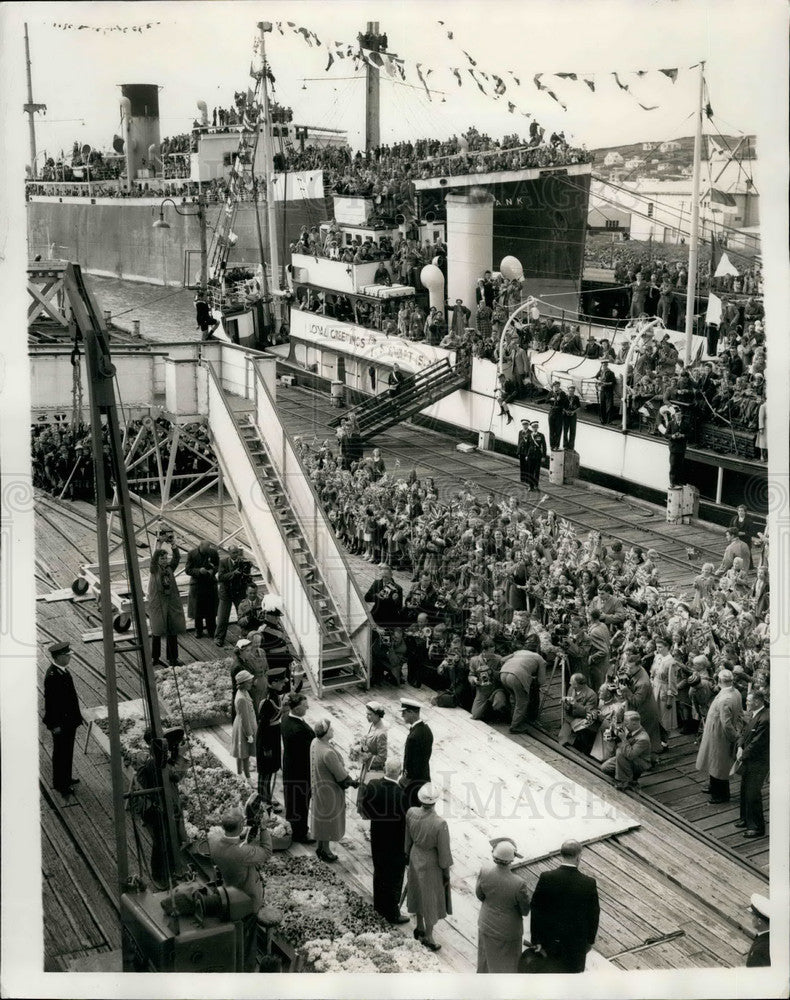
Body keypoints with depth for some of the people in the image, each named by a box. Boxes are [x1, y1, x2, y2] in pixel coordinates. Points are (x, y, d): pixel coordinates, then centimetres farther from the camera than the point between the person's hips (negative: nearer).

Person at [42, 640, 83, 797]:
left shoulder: (62, 669, 1)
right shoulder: (52, 676, -28)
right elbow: (50, 701, -24)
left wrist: (75, 717, 17)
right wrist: (55, 725, -19)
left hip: (69, 720, 9)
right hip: (61, 723, -9)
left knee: (67, 750, 23)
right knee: (60, 753, 8)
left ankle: (66, 778, 39)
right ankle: (60, 784, 23)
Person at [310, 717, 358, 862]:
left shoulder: (315, 742, -7)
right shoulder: (328, 753, -36)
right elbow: (340, 775, -24)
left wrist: (348, 780, 10)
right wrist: (352, 782, -5)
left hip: (318, 785, 9)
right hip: (329, 790, -8)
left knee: (321, 817, 24)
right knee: (329, 820, 12)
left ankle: (320, 847, 41)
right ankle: (325, 850, 29)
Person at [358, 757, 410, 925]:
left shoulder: (372, 786, -15)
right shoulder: (401, 795, -32)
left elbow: (364, 808, -1)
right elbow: (406, 823, -23)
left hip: (377, 840, 6)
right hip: (395, 844, -6)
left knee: (379, 873, 26)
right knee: (394, 878, 14)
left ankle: (379, 905, 46)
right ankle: (392, 913, 30)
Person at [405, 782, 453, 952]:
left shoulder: (411, 813, -21)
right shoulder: (440, 824, -35)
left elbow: (408, 837, -2)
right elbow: (444, 851, -22)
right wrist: (446, 871, -5)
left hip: (415, 857, 5)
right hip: (431, 864, -5)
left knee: (418, 893, 27)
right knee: (431, 899, 17)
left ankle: (420, 928, 48)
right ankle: (428, 936, 35)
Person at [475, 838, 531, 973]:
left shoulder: (485, 871, -26)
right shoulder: (518, 884, -35)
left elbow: (479, 895, -8)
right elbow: (525, 911, -18)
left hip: (487, 924, 4)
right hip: (508, 930, -4)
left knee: (488, 955, 31)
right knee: (506, 963, 22)